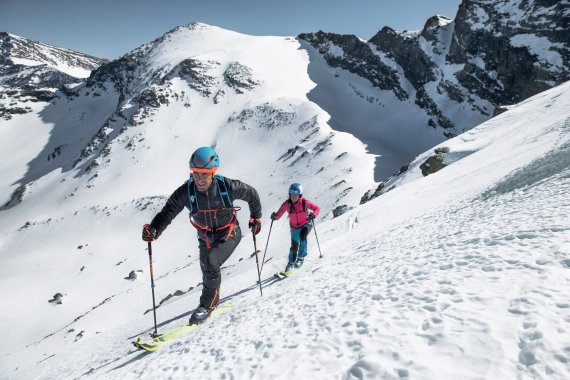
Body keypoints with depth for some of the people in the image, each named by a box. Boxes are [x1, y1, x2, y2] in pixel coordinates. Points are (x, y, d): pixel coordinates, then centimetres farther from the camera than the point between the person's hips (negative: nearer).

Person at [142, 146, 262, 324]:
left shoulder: (227, 186, -27)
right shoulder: (186, 191, -24)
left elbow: (251, 194, -8)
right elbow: (167, 212, -25)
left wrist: (256, 218, 3)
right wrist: (153, 230, -45)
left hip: (229, 234, -4)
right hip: (205, 238, 4)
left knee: (211, 263, -27)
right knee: (207, 270, 18)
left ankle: (207, 305, -4)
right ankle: (214, 299, 49)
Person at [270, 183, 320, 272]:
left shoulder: (304, 202, -22)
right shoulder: (287, 204, -20)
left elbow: (317, 208, -13)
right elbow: (279, 214, -20)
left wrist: (313, 215, -33)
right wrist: (274, 216, -43)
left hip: (306, 224, -2)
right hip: (295, 227, 2)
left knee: (302, 236, -31)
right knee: (294, 246, 4)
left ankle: (301, 258, -12)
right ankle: (291, 263, 33)